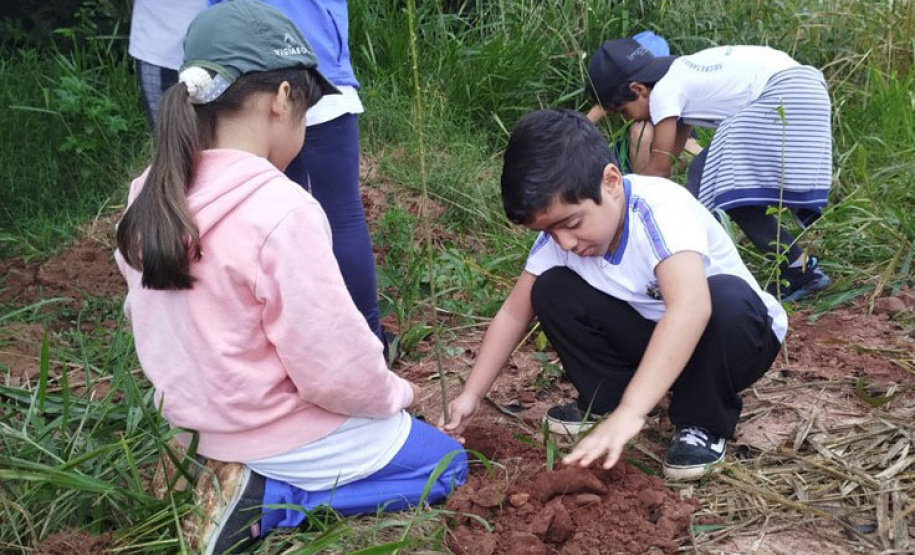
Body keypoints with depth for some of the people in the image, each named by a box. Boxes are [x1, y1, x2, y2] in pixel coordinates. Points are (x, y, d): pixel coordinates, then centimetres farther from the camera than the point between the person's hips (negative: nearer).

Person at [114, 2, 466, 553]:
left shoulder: (151, 198, -6)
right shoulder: (282, 210, -29)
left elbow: (152, 323, 7)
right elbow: (338, 369, -25)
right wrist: (396, 393, -4)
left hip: (208, 421, 9)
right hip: (295, 436, -9)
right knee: (449, 464, 17)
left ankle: (257, 486, 9)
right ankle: (270, 502, -2)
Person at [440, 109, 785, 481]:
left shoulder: (658, 208, -34)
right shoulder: (558, 232, -15)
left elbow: (691, 307, -50)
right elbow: (515, 313, -5)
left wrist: (630, 412, -56)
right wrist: (471, 395, -12)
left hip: (738, 332, -5)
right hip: (652, 338, 5)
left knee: (727, 299, -37)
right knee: (551, 291, -12)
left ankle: (703, 424, -13)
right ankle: (605, 400, 4)